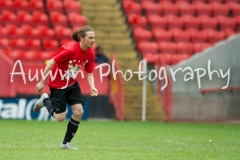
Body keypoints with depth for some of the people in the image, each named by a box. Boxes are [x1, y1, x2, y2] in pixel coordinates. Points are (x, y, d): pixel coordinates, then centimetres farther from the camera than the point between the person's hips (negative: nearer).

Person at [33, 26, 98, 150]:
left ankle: (66, 143, 9)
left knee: (79, 111, -6)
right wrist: (42, 82, -17)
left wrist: (92, 87, -18)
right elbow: (51, 62, -23)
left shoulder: (90, 53, -8)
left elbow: (89, 73, 1)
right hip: (57, 84, -6)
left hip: (72, 83, 7)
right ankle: (45, 100, 29)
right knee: (60, 117, -2)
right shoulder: (70, 49, -30)